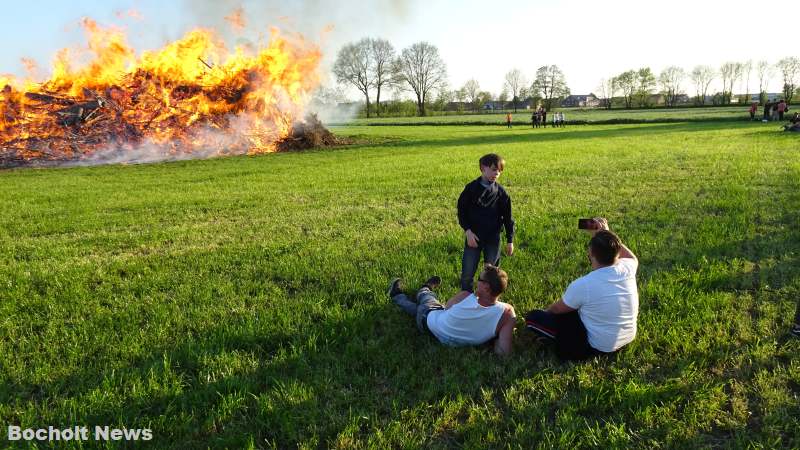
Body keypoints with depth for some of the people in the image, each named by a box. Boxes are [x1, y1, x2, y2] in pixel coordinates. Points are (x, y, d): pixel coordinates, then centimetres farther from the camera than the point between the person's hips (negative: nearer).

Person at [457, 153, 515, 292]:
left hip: (493, 238, 1)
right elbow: (461, 210, -1)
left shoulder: (501, 192, -1)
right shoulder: (471, 188, -5)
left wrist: (510, 240, 4)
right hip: (473, 236, -1)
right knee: (467, 273, 1)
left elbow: (507, 217, 4)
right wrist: (467, 230, -12)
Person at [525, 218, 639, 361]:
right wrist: (606, 233, 1)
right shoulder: (627, 269, -17)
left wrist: (546, 312, 14)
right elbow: (632, 257, 11)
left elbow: (558, 309, -9)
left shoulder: (582, 285, -29)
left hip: (598, 346, -6)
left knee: (533, 317, -5)